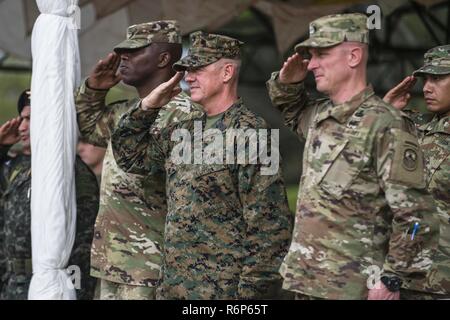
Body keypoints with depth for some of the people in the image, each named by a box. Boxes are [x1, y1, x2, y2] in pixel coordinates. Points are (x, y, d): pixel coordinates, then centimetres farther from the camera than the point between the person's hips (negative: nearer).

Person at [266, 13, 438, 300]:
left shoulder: (386, 126, -13)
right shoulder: (319, 115, 11)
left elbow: (415, 215, -15)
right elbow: (293, 111, 37)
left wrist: (391, 279, -16)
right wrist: (286, 83, 15)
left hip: (352, 287, -8)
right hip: (305, 281, 8)